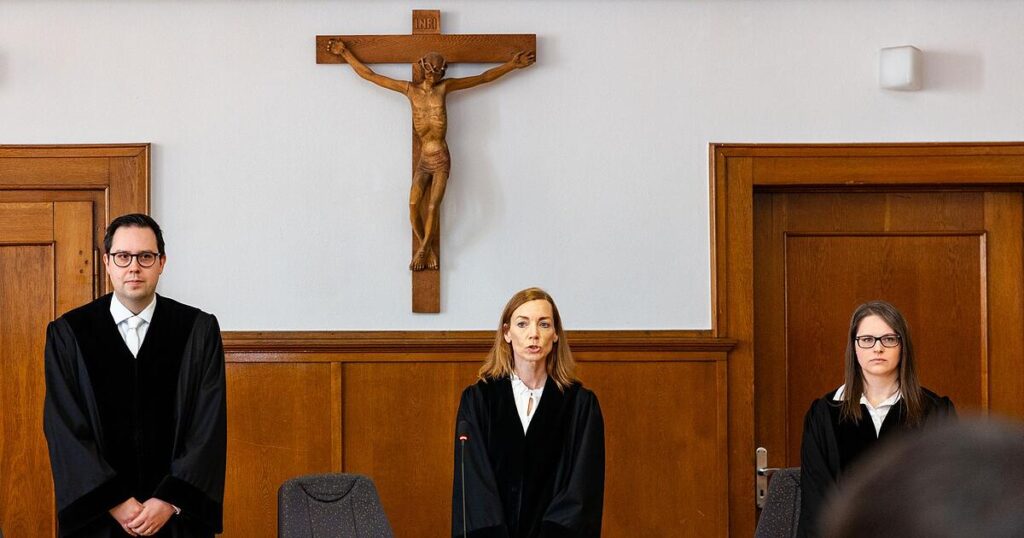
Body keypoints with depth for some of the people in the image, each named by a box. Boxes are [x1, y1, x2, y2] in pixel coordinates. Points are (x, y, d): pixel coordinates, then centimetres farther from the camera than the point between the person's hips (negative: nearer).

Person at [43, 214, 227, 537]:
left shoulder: (199, 330, -1)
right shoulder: (67, 334, -1)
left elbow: (209, 426, -5)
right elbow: (64, 429, -5)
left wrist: (170, 502, -13)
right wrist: (114, 502, -12)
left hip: (176, 512, 0)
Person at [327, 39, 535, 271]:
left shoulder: (444, 87, 4)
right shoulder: (410, 89, 4)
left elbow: (483, 78, 10)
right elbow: (369, 75, 9)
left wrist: (511, 64, 9)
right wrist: (345, 53, 11)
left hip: (441, 159, -1)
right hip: (423, 159, 1)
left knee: (433, 207, -10)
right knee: (413, 206, -13)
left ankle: (423, 249, 9)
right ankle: (426, 248, 7)